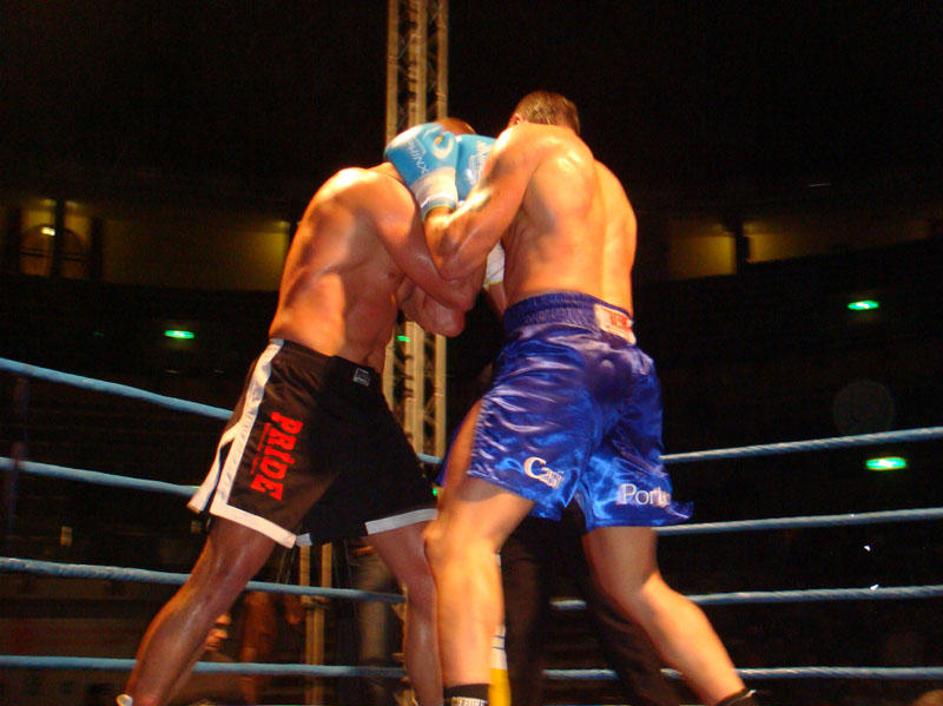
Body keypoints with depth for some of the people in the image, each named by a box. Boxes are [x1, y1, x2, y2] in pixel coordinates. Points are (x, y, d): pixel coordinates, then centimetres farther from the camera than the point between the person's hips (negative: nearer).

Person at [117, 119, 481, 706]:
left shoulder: (399, 219, 26)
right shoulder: (374, 188, -1)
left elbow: (446, 318, 14)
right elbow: (458, 287, -7)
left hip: (364, 403, 9)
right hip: (299, 389, -9)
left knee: (433, 580, 1)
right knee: (222, 577, -11)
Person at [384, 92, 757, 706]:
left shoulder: (527, 139, 13)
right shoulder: (610, 187, 35)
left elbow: (457, 255, 4)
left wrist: (433, 190, 21)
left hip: (559, 351, -8)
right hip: (629, 362, 8)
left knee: (460, 536, -15)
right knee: (636, 586, 12)